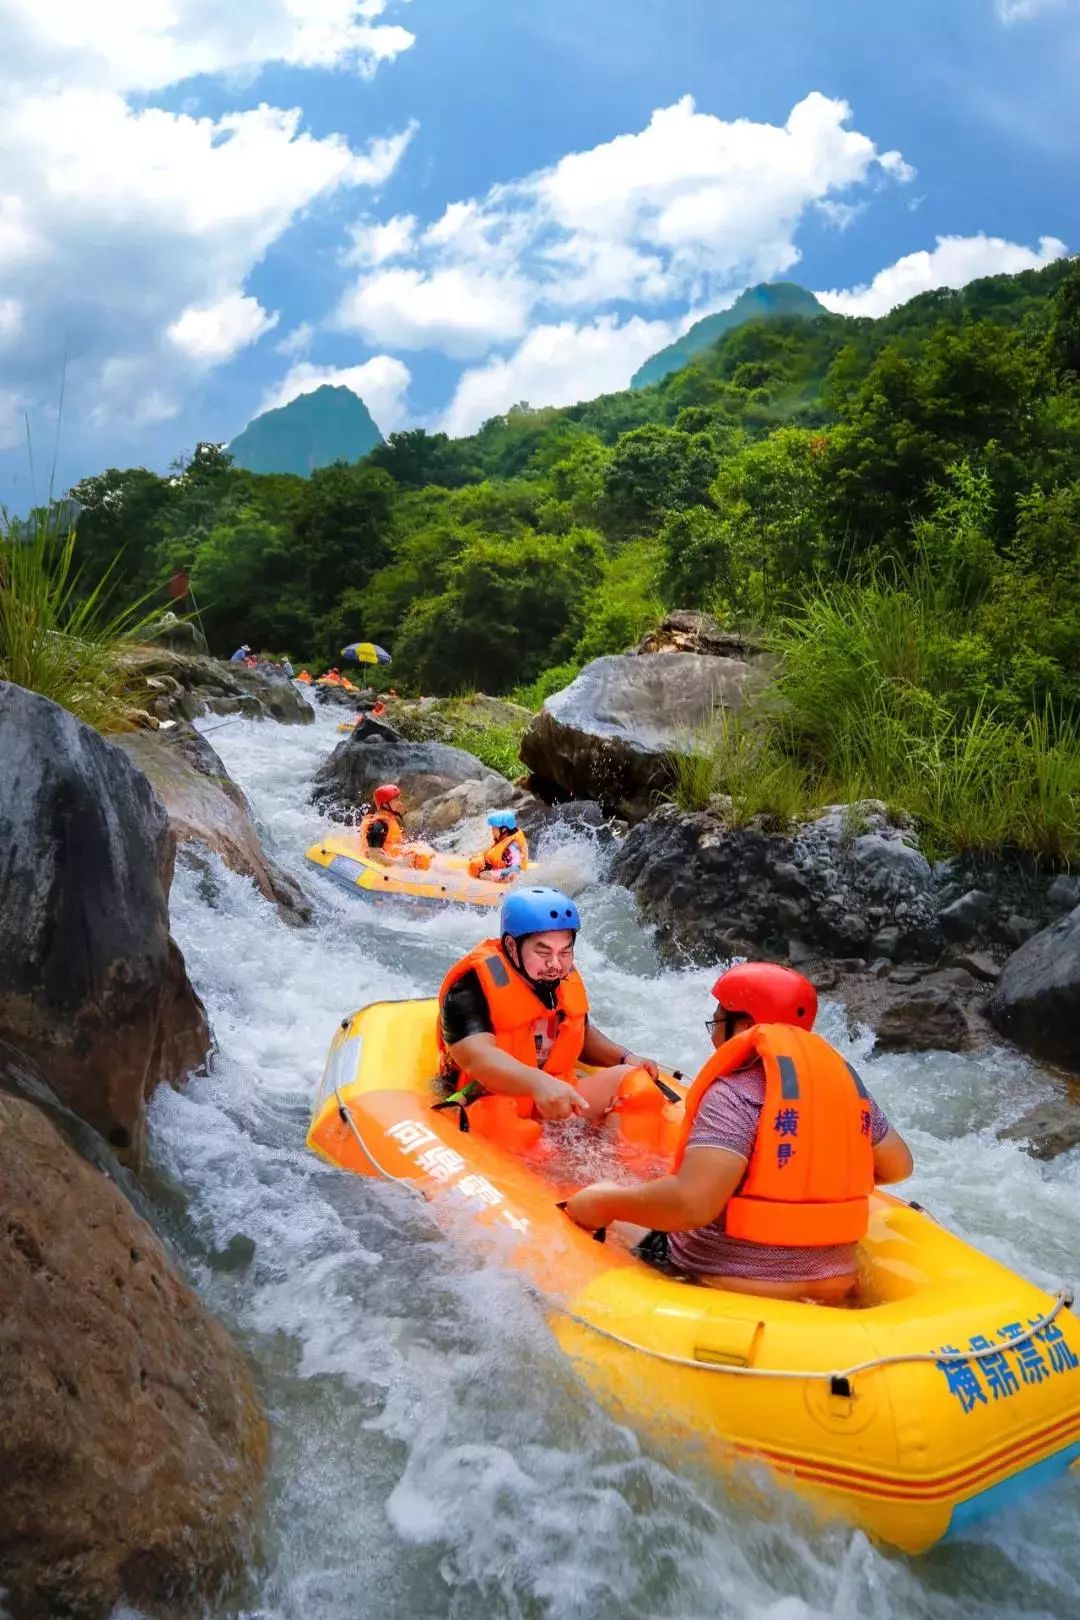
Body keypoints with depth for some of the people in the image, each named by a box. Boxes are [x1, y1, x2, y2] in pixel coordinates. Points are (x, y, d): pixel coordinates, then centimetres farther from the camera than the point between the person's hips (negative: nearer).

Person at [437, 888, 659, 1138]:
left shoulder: (564, 980, 6)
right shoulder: (472, 987, -18)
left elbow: (582, 1034, 24)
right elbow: (476, 1057, -33)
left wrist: (625, 1058, 5)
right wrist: (539, 1082, -50)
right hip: (491, 1104, -7)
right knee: (521, 1135, -39)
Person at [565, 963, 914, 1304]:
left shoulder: (737, 1093, -18)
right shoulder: (845, 1082, 3)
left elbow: (691, 1203, -29)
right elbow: (899, 1165, 16)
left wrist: (606, 1202, -14)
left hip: (726, 1296, -8)